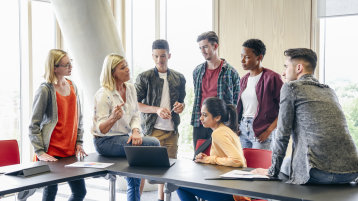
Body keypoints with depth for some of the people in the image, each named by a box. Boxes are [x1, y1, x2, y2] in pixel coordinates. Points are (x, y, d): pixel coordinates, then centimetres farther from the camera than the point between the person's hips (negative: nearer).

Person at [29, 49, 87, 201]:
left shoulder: (72, 86, 10)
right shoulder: (45, 90, -10)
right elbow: (34, 125, -9)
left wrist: (79, 143, 11)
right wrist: (40, 152, -14)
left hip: (70, 151, 7)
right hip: (51, 154, -7)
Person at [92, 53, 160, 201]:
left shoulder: (130, 88, 7)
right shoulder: (103, 94, -15)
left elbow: (135, 114, 10)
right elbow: (101, 129, -17)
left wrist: (135, 131, -12)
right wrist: (113, 118, -39)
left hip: (124, 138, 7)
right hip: (105, 141, -7)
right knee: (153, 144, -21)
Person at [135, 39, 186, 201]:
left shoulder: (179, 78, 12)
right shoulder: (144, 77, -1)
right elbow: (135, 104, -4)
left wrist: (181, 106, -2)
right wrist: (157, 110, -16)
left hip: (172, 130, 4)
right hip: (152, 130, -4)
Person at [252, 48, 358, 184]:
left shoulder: (291, 87, 2)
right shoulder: (330, 91, 21)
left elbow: (283, 133, 0)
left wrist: (273, 171, 10)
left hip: (320, 172, -6)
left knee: (285, 164, 22)